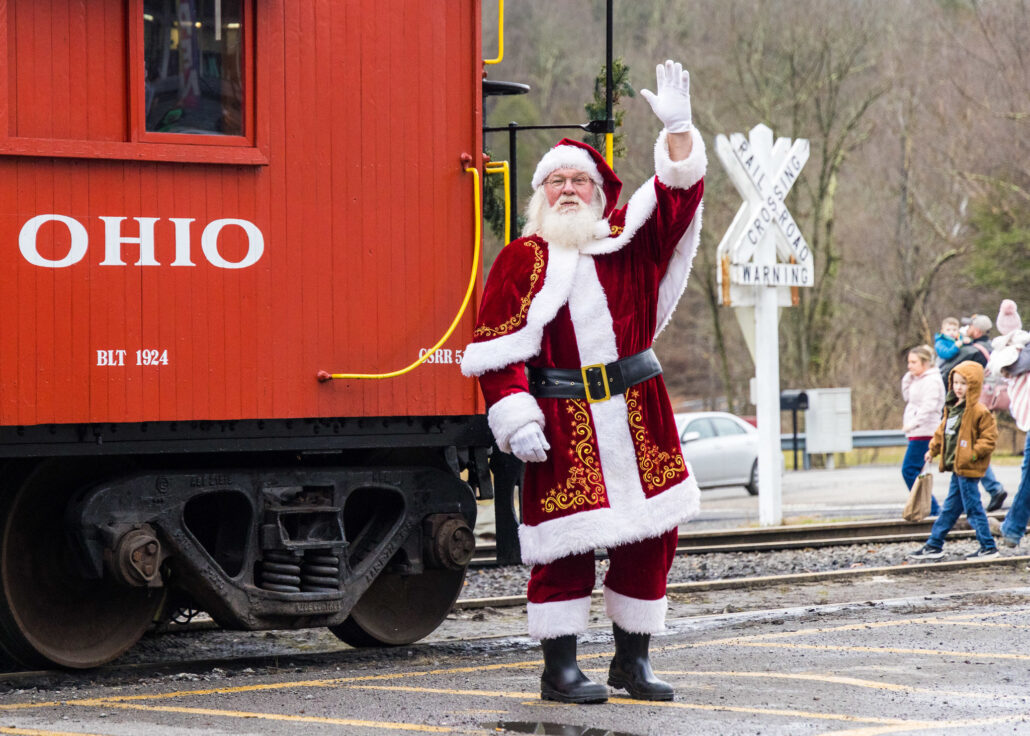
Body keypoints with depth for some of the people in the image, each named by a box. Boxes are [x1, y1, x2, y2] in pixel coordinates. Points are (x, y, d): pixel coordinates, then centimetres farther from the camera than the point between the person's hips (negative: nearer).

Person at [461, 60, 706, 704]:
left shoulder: (629, 243, 11)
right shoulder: (521, 262, 2)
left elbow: (677, 197, 2)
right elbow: (498, 349, -4)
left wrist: (678, 129, -11)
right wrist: (514, 417, -14)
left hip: (636, 416, 4)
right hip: (562, 422, -4)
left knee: (651, 534, 4)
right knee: (566, 541, -5)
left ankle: (633, 660, 17)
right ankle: (560, 668, 4)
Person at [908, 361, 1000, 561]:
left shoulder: (979, 411, -15)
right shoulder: (952, 408, 11)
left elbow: (990, 436, -16)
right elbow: (943, 430, 24)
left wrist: (973, 453, -21)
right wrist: (933, 450, 25)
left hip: (968, 468, -9)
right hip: (956, 468, 9)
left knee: (973, 508, -3)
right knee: (950, 508, 15)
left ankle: (989, 547, 6)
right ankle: (934, 546, 21)